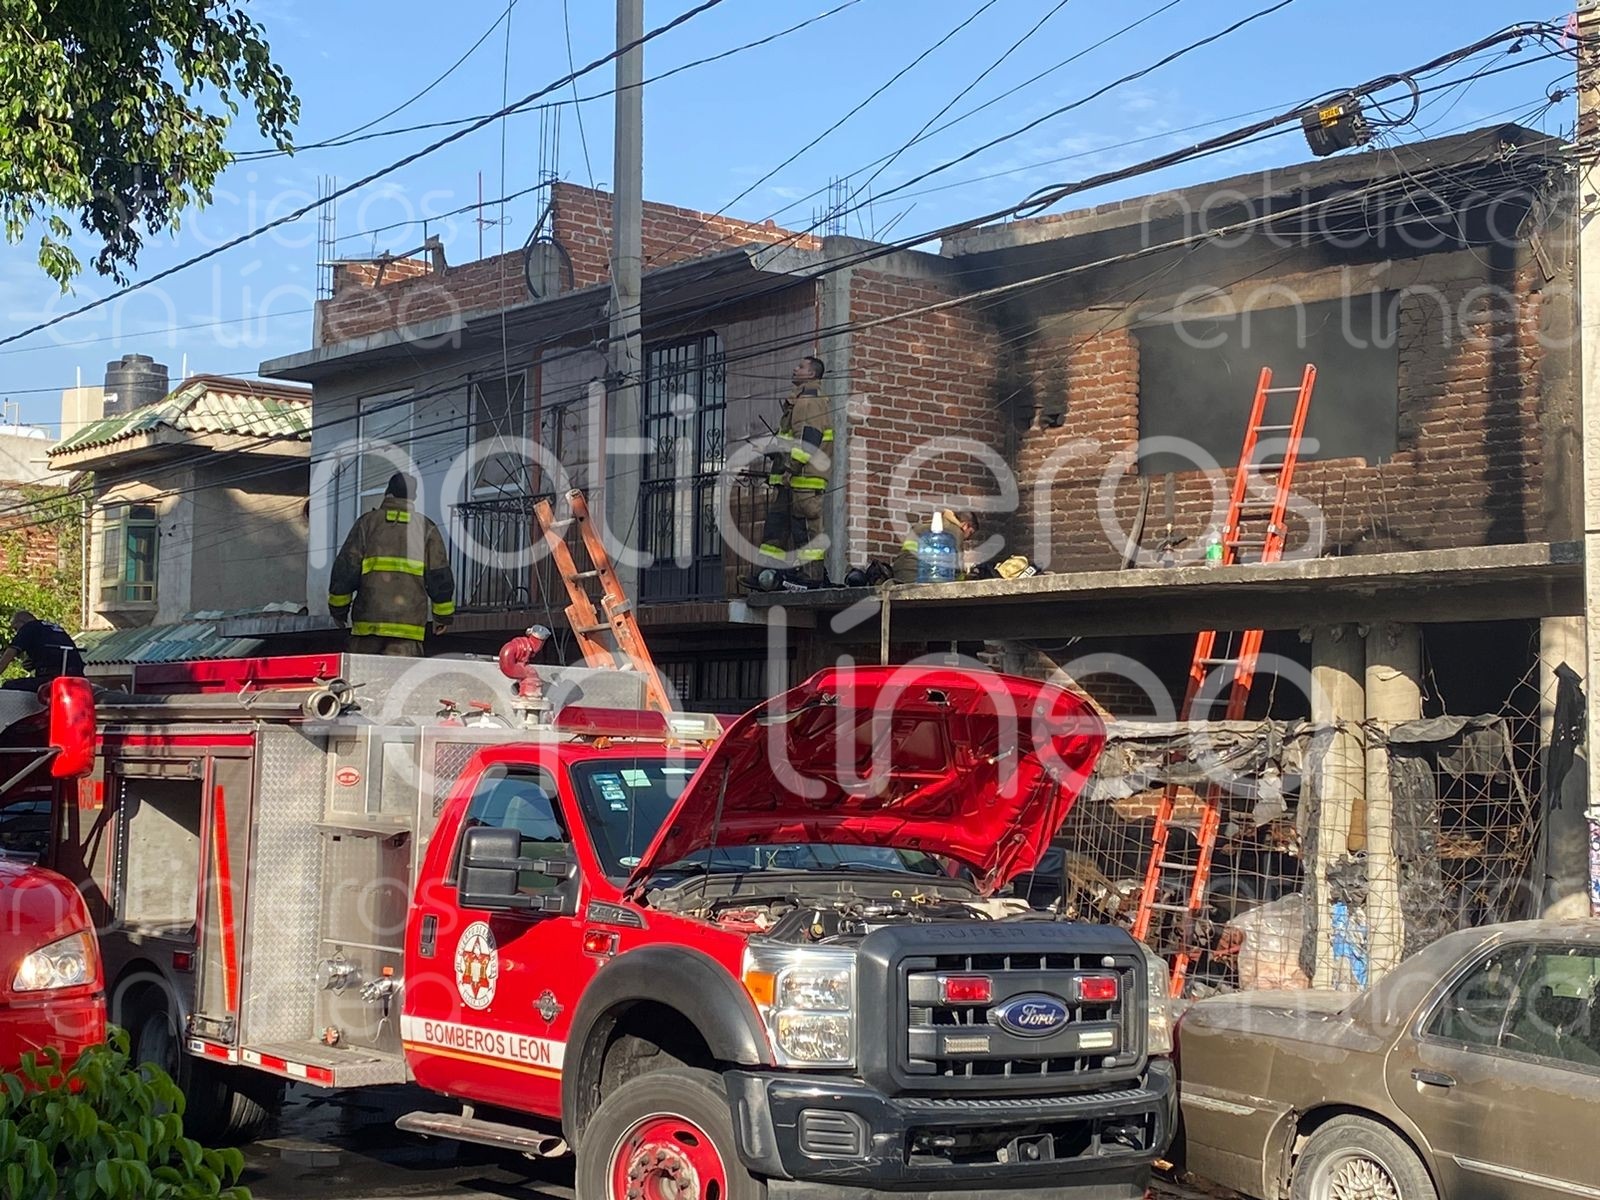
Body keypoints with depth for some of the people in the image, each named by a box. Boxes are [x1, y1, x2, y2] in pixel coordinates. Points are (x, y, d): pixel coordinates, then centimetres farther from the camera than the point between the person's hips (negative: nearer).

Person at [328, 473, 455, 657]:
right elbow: (440, 578, 8)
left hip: (368, 621, 1)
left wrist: (338, 609, 14)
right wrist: (443, 616, 19)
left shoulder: (367, 522, 8)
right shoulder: (427, 528, 9)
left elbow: (346, 568, 4)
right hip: (409, 623, 0)